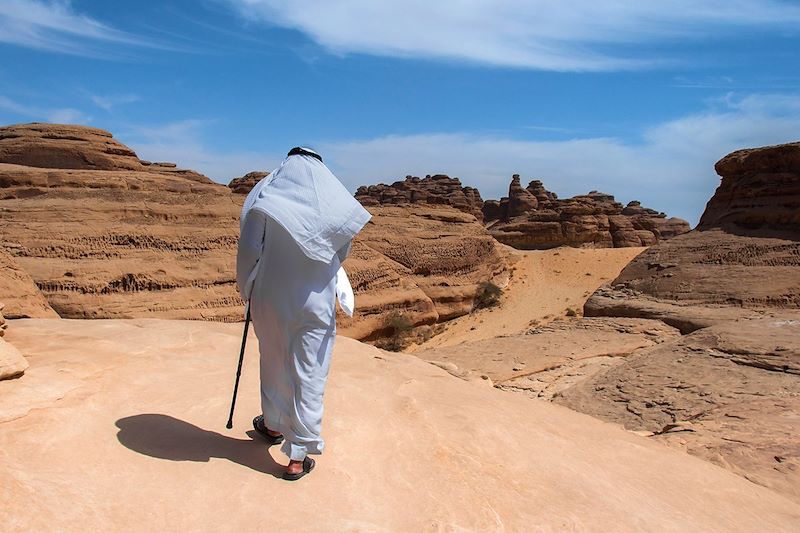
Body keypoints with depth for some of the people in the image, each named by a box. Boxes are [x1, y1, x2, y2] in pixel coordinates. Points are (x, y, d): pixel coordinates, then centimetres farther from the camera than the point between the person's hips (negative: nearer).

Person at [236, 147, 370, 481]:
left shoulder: (264, 193, -2)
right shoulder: (335, 200, -1)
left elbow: (248, 248, -7)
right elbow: (343, 250, 7)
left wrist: (246, 287, 8)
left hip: (271, 297, 1)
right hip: (316, 300, -1)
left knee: (274, 363, 22)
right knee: (310, 374, 5)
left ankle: (274, 425, 42)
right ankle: (299, 456, 9)